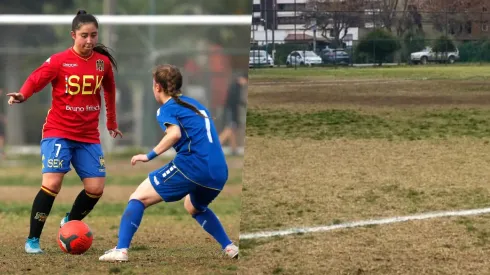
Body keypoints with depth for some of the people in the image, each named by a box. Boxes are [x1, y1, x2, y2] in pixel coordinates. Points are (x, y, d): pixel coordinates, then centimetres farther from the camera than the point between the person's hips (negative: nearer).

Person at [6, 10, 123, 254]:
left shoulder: (103, 62, 3)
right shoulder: (59, 61, -10)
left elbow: (109, 91, 18)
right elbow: (36, 79, -17)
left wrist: (111, 123, 26)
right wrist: (22, 95, -39)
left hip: (89, 136, 4)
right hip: (58, 132, -4)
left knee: (95, 189, -4)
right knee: (52, 183, -19)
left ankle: (70, 223, 26)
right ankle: (32, 240, -8)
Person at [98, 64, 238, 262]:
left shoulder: (167, 108, 2)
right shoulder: (194, 104, 24)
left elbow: (175, 133, -18)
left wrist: (150, 155, -12)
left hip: (193, 165, -7)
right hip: (219, 172, 7)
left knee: (139, 197, 0)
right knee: (194, 207, 36)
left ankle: (121, 250, -13)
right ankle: (229, 248, 26)